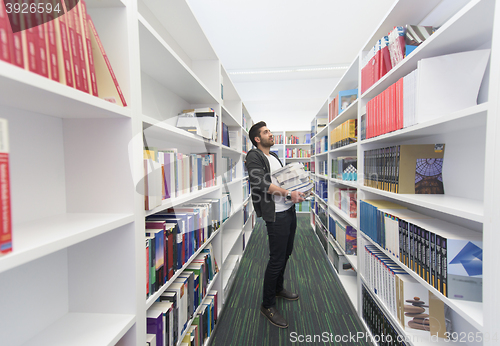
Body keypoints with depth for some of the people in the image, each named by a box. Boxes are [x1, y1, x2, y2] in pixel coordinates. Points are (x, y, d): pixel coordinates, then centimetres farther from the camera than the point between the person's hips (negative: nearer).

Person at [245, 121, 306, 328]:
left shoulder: (274, 156, 18)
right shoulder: (254, 156, -9)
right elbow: (262, 183, -21)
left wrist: (296, 193, 5)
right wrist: (288, 193, -23)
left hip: (289, 210, 9)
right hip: (276, 214, -9)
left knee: (286, 254, 20)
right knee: (277, 259, -3)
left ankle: (278, 289, 41)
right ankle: (267, 305, 15)